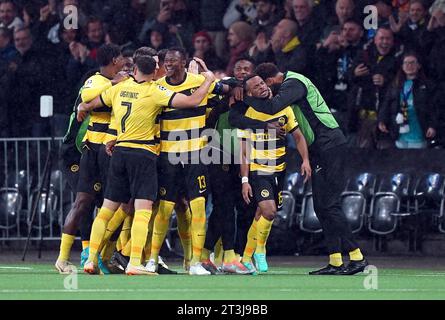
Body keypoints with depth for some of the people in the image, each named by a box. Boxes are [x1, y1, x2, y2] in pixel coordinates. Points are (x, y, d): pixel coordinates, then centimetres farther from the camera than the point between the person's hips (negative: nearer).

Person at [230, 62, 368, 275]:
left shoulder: (293, 84, -13)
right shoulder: (290, 83, 17)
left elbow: (272, 106, -27)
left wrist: (244, 97, -17)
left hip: (328, 144, -10)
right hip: (320, 148, 10)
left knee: (327, 204, -12)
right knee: (322, 206, 8)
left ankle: (356, 257, -12)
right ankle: (335, 262, 7)